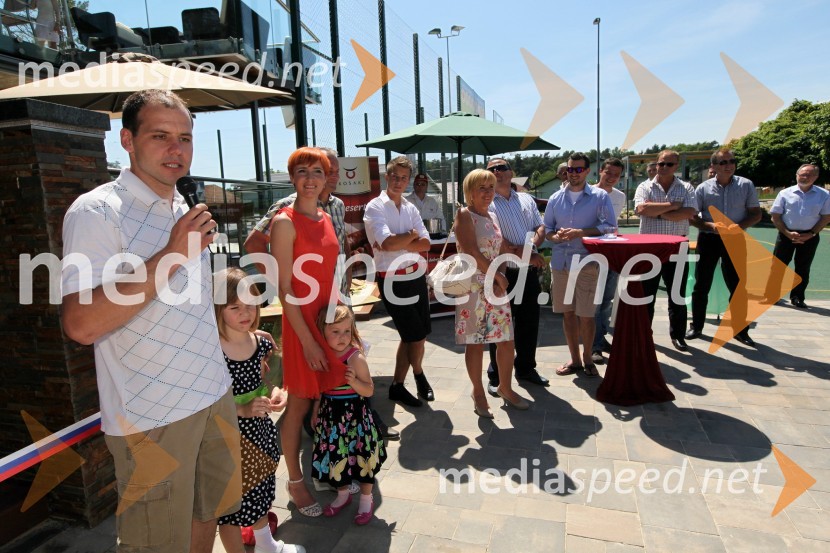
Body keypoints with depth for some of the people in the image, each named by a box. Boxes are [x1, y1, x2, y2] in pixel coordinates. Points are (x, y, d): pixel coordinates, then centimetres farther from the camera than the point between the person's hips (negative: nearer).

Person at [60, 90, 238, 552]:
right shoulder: (97, 212, -14)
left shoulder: (185, 212, 10)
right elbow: (81, 324, -25)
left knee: (207, 514, 21)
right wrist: (172, 254, -26)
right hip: (151, 414, -7)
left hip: (215, 394, 7)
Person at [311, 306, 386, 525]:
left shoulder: (356, 358, -19)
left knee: (361, 457, 9)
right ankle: (343, 494, 43)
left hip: (354, 415, -5)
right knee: (336, 456, 17)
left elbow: (369, 391, -14)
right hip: (331, 416, 5)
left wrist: (353, 381, -31)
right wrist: (315, 414, 11)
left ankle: (366, 500, 32)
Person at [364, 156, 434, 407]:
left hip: (416, 275, 7)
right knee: (417, 334, 2)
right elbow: (389, 243, -23)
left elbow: (425, 244, 0)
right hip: (393, 280, -6)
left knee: (411, 335, 13)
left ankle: (398, 385, 30)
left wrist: (397, 242, -15)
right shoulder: (375, 207, -9)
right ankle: (419, 376, 30)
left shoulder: (411, 208, 10)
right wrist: (412, 234, -6)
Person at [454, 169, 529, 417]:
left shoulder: (492, 216, 16)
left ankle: (505, 388, 28)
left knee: (507, 340, 9)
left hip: (496, 285, 7)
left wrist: (498, 279, -3)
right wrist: (497, 274, -10)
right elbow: (472, 253, -16)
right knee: (475, 342, 2)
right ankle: (478, 392, 19)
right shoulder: (465, 215, -7)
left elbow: (500, 250, 15)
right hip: (473, 287, -7)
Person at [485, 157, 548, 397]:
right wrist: (524, 254, -16)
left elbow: (541, 228, 9)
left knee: (529, 323, 15)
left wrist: (531, 246, -12)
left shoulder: (526, 200, 14)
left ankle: (526, 368, 33)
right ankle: (496, 376, 17)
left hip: (529, 272, 6)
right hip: (503, 273, -5)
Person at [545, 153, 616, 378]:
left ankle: (587, 359, 22)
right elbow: (546, 229, 14)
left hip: (587, 262, -3)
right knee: (568, 312, 10)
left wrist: (580, 232, -18)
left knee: (586, 315, 1)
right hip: (560, 262, 4)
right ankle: (575, 360, 24)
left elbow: (610, 227, -7)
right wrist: (556, 236, -8)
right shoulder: (556, 198, 11)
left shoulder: (600, 196, 0)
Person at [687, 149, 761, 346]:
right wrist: (711, 226, -20)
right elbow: (692, 217, -2)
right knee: (701, 286, 6)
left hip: (736, 240, 1)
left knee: (738, 287, 7)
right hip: (709, 239, 0)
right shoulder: (703, 188, -3)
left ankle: (740, 330, 21)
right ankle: (696, 326, 20)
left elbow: (756, 214, 2)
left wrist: (740, 226, -17)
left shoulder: (746, 185, -1)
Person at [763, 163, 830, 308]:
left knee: (803, 269, 9)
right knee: (778, 265, 1)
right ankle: (771, 295, 11)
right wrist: (787, 233, -10)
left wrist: (811, 234, -9)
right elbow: (775, 216, 0)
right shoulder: (785, 193, 0)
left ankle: (797, 298, 19)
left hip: (809, 237, 1)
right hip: (786, 234, -1)